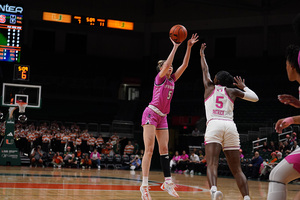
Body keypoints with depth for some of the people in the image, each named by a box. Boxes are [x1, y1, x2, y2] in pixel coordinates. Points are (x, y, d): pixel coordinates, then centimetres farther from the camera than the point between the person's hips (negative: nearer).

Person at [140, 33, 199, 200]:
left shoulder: (172, 79, 13)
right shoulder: (159, 78, -4)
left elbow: (184, 64, 9)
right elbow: (167, 63, -21)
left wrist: (189, 47, 2)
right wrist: (175, 47, -18)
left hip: (162, 117, 7)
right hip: (151, 113, -7)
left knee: (164, 150, 8)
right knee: (149, 150, -13)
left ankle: (168, 181, 12)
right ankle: (144, 185, -16)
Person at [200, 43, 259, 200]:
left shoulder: (210, 87, 20)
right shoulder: (232, 91, 19)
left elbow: (205, 70, 38)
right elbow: (255, 98, 22)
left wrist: (202, 55, 53)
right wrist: (243, 87, 37)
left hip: (214, 124, -2)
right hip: (230, 126, 2)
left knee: (212, 164, -17)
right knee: (236, 169, 4)